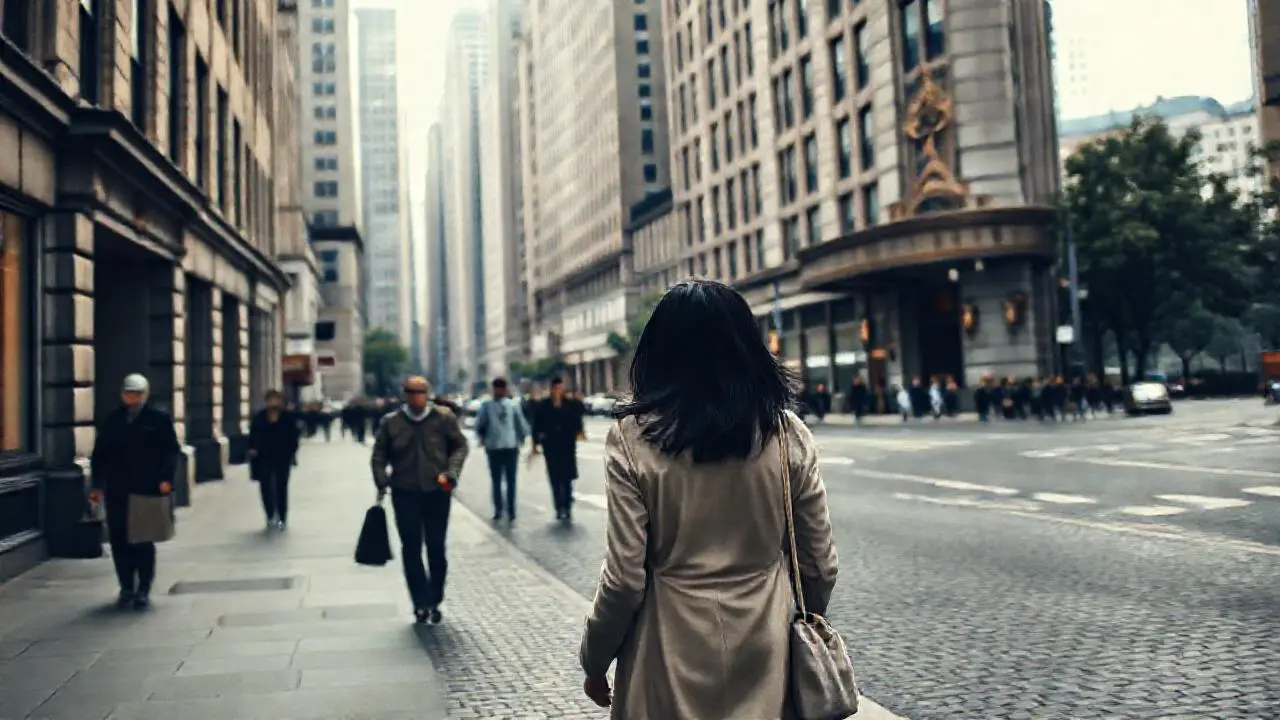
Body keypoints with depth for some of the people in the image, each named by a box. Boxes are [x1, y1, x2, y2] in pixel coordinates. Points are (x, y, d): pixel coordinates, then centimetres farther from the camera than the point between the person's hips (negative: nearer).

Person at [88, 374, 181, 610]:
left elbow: (171, 451, -3)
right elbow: (99, 455, 12)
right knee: (119, 541, 6)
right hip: (117, 492, 3)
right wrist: (98, 484, 3)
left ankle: (143, 591, 11)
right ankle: (127, 589, 19)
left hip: (147, 492, -3)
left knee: (144, 542, 3)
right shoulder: (112, 421, 10)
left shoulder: (159, 419, 1)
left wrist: (166, 478, -15)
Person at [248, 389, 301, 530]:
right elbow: (253, 434, 5)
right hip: (264, 457, 2)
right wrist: (252, 448, -8)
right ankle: (270, 517, 12)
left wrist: (292, 452, -8)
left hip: (282, 457, -1)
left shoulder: (288, 417, -3)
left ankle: (281, 519, 12)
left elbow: (294, 436, -2)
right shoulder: (259, 417, 1)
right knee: (265, 487, 0)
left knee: (281, 487, 4)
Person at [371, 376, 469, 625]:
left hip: (437, 491, 0)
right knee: (411, 548, 0)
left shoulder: (444, 418, -2)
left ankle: (434, 602, 20)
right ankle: (421, 602, 7)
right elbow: (379, 456, 7)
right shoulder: (391, 422, 0)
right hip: (405, 492, 0)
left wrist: (451, 473, -10)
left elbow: (460, 446, 5)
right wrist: (382, 483, -6)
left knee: (436, 547, 6)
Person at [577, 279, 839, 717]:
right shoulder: (788, 433, -6)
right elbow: (820, 564, 0)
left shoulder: (632, 438, -14)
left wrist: (593, 662, 4)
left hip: (673, 655, -2)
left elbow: (625, 579, -12)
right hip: (765, 646, 2)